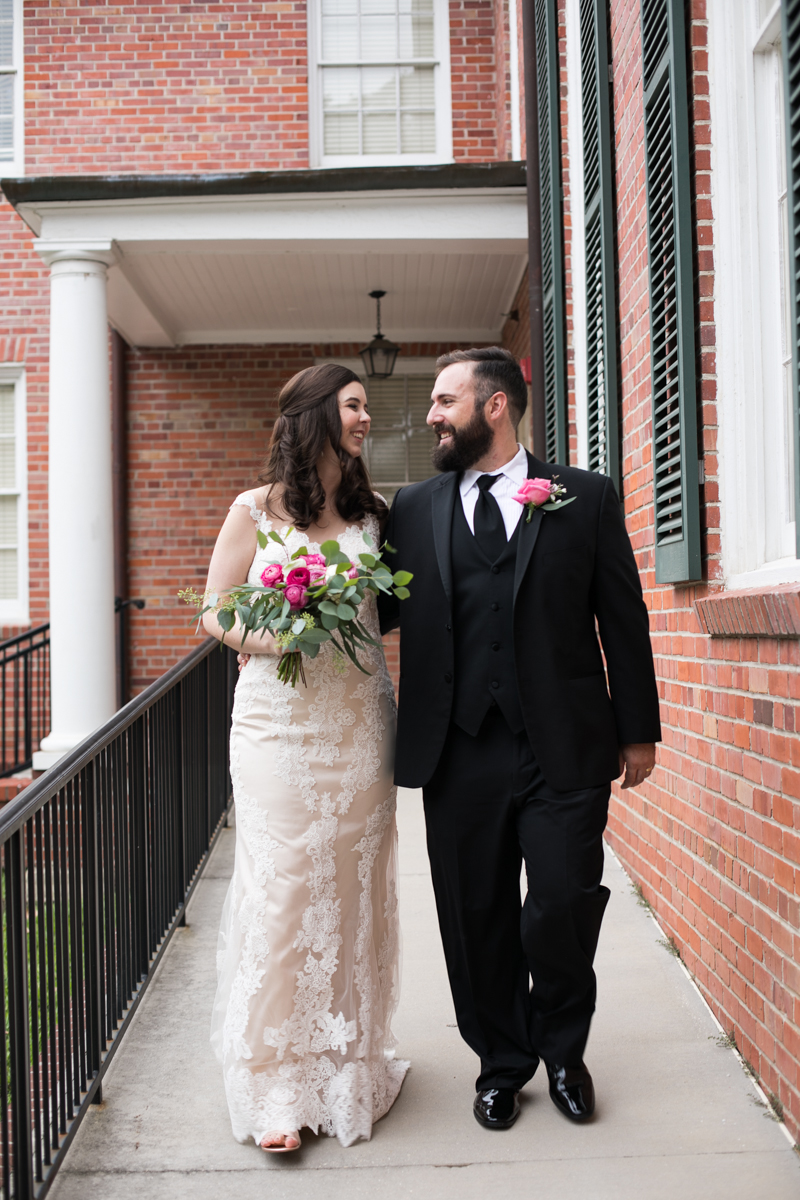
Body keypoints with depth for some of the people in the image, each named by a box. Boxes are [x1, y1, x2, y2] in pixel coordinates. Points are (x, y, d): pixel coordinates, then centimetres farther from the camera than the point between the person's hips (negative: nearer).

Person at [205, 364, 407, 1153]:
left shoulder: (371, 515, 11)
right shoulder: (256, 510, 2)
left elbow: (391, 608, 15)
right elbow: (215, 614, 3)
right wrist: (268, 638, -14)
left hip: (358, 723, 3)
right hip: (279, 723, -3)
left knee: (354, 889, 7)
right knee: (281, 889, -2)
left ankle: (349, 1066, 22)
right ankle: (278, 1086, 9)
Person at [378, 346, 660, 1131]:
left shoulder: (585, 498, 3)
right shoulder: (413, 510, 9)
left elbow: (623, 618, 4)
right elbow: (378, 610, 9)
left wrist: (639, 729, 4)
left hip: (565, 750, -2)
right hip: (460, 753, 2)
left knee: (563, 912, 1)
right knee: (477, 921, 11)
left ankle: (562, 1051, 32)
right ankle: (501, 1064, 35)